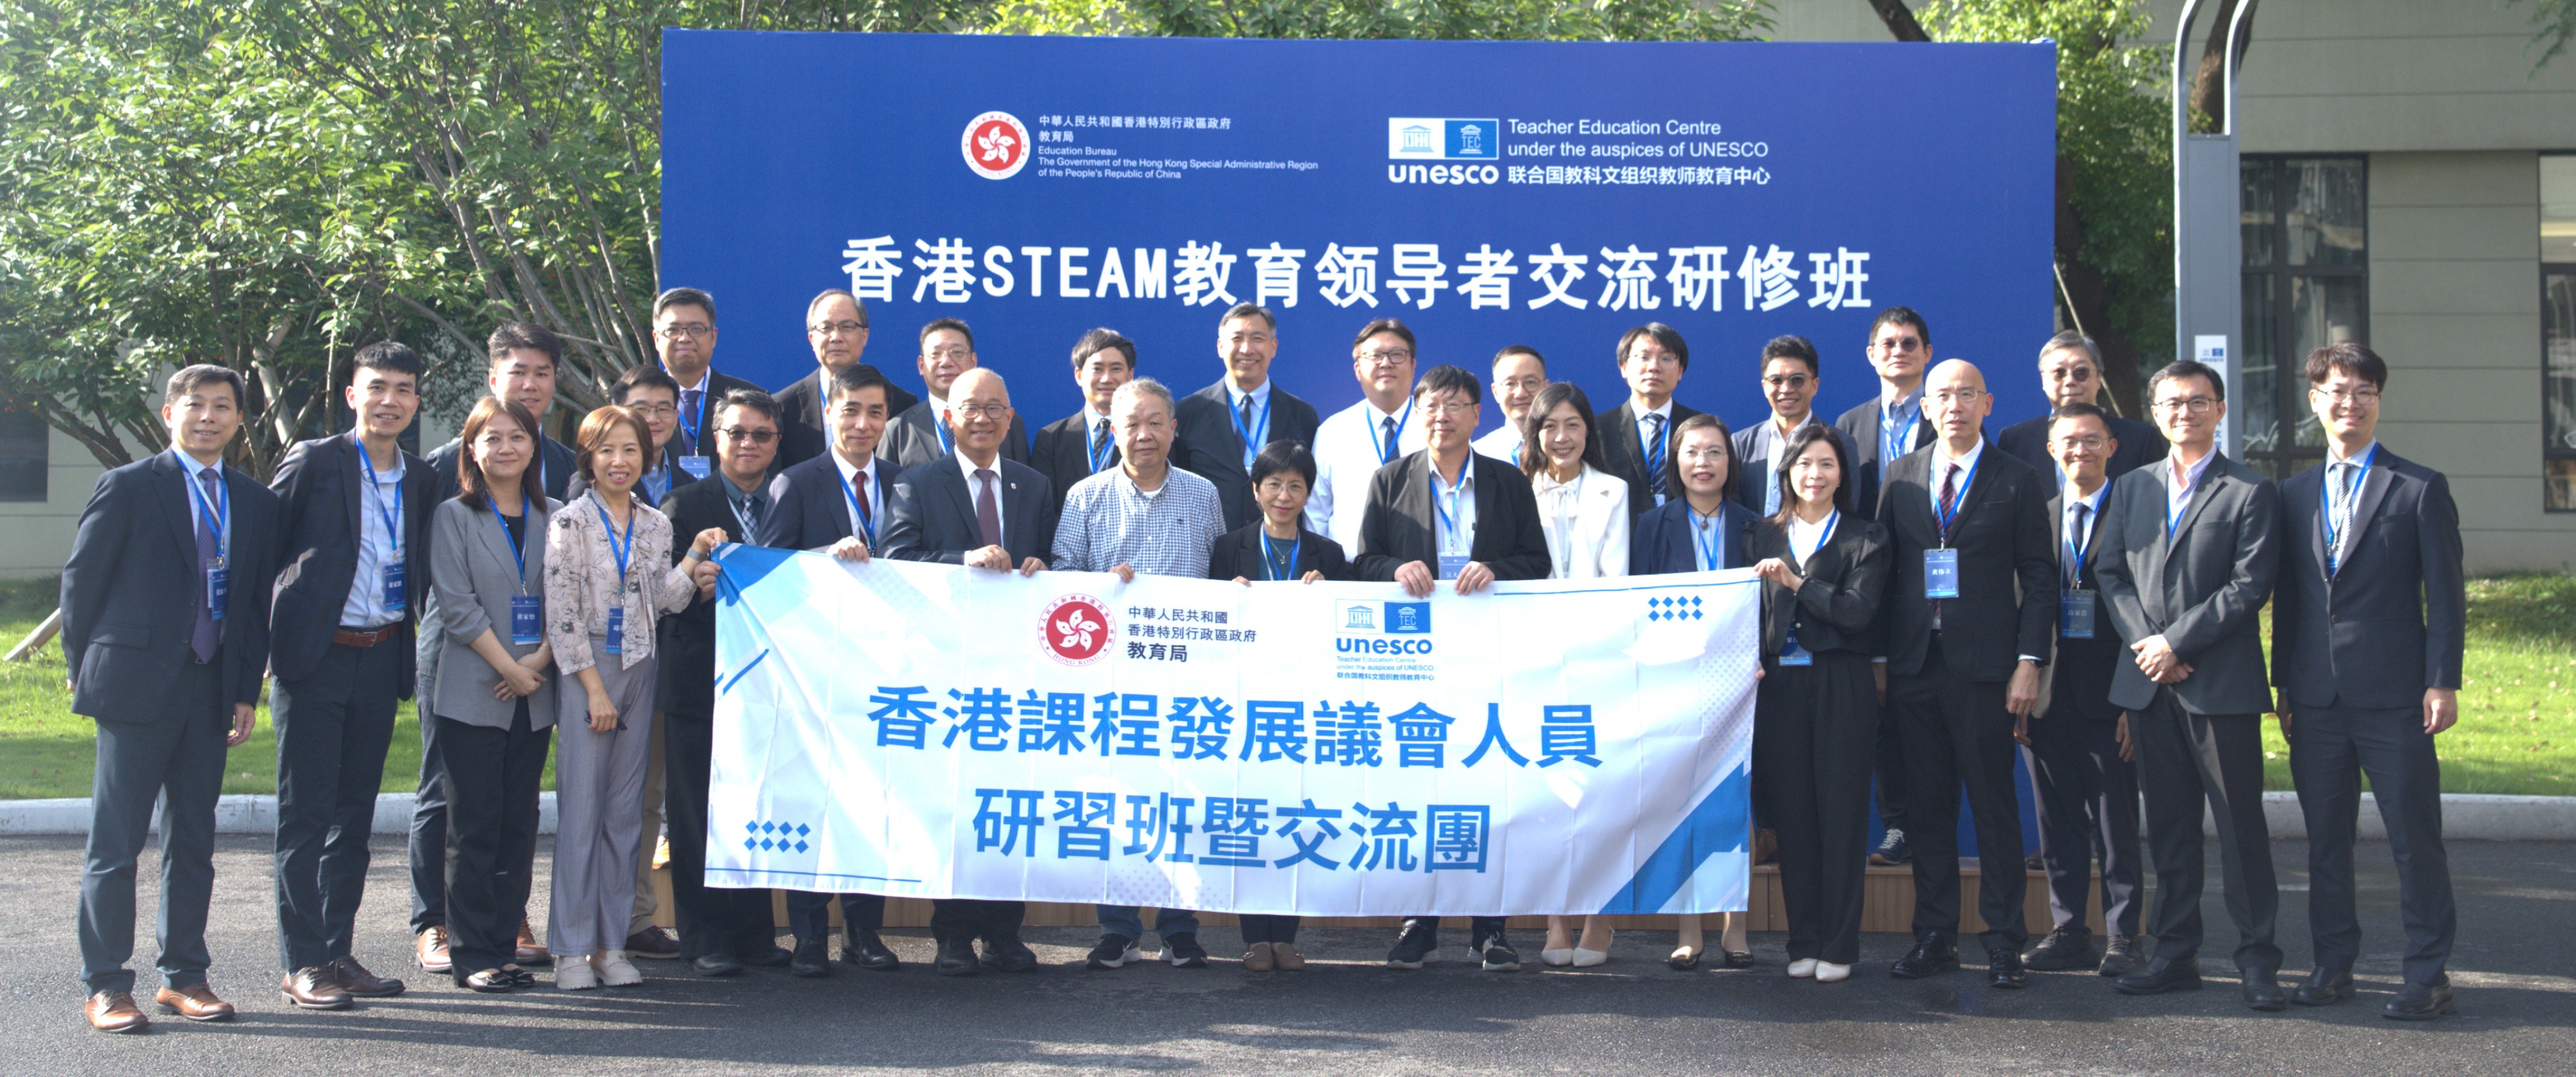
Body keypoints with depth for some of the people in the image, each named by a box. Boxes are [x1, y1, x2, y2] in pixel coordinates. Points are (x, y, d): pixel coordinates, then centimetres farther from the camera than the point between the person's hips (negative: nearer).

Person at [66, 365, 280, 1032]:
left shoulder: (256, 502, 12)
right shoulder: (127, 488, -1)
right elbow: (81, 579, 1)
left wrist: (247, 692, 9)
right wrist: (84, 670, 1)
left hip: (212, 693, 5)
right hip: (136, 687, -4)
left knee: (194, 841, 10)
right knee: (115, 844, 0)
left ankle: (184, 976, 19)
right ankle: (105, 985, 7)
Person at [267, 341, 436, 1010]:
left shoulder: (420, 480, 11)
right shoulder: (313, 462, -5)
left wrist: (408, 654, 8)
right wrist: (261, 646, -8)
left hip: (380, 659, 5)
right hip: (316, 656, -5)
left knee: (355, 813, 11)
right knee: (306, 815, 0)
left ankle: (338, 952, 19)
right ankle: (303, 963, 5)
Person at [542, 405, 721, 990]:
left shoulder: (656, 525, 11)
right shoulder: (570, 522, -4)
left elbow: (661, 602, 9)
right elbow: (562, 613, -8)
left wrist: (694, 560, -8)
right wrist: (595, 690, -11)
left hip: (639, 671, 5)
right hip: (585, 670, -5)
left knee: (625, 810, 6)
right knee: (581, 805, -5)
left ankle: (611, 944, 12)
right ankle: (572, 948, 2)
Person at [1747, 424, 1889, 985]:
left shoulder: (1865, 539, 5)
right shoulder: (1763, 535, 14)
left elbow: (1859, 611, -8)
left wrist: (1797, 582, -14)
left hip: (1841, 689, -2)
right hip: (1778, 684, 2)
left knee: (1841, 813, -2)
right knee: (1791, 814, 2)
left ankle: (1839, 946, 4)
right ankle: (1803, 942, 10)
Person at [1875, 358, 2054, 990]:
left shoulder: (2018, 482, 3)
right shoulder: (1900, 478, 12)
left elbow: (2039, 579, 1)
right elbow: (1883, 570, 11)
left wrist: (2028, 662, -8)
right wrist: (1878, 658, 5)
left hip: (1985, 671, -3)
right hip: (1914, 668, 3)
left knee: (1995, 808, 1)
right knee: (1927, 807, 7)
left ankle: (2003, 943, 8)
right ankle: (1934, 937, 15)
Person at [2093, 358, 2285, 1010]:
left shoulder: (2250, 492, -1)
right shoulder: (2131, 489, 15)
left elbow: (2249, 586, -9)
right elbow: (2110, 572, 9)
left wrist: (2175, 642, -13)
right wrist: (2144, 644, -6)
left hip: (2222, 683, -4)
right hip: (2150, 685, 4)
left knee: (2241, 826, -1)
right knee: (2168, 826, 10)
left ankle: (2258, 961, 6)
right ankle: (2176, 954, 17)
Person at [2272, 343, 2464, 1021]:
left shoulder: (2421, 489, 1)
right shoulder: (2295, 494, 13)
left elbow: (2446, 597, -2)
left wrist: (2443, 682, -9)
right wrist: (2285, 685, 10)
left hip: (2395, 697, -4)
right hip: (2317, 701, 4)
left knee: (2415, 839, 0)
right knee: (2325, 839, 9)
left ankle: (2428, 976, 7)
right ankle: (2333, 964, 19)